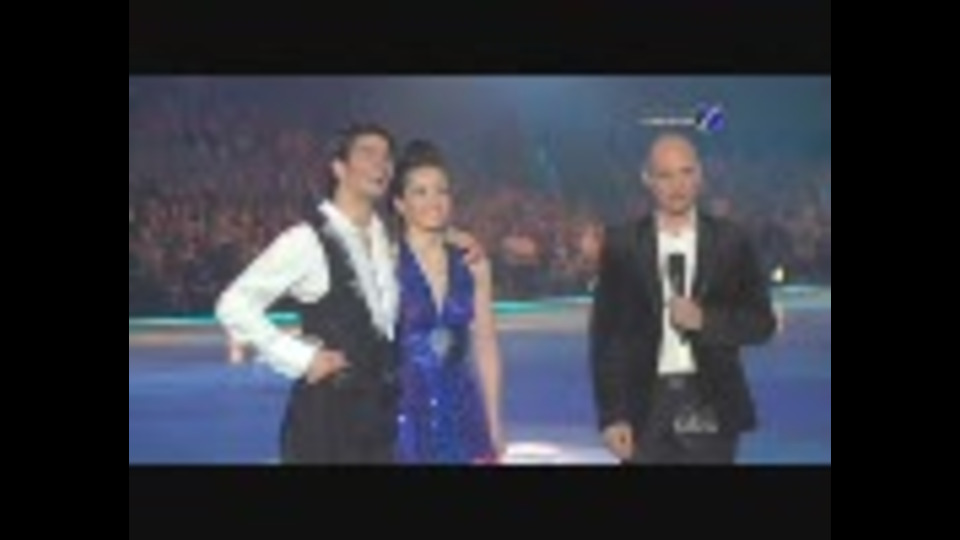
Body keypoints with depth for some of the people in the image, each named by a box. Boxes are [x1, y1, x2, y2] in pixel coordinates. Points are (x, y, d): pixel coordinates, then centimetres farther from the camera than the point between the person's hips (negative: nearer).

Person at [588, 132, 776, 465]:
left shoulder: (731, 242, 4)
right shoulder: (622, 244, 2)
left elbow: (762, 322, 4)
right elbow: (605, 334, 1)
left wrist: (705, 320, -14)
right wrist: (611, 416, -5)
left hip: (712, 407, 1)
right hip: (646, 407, 0)